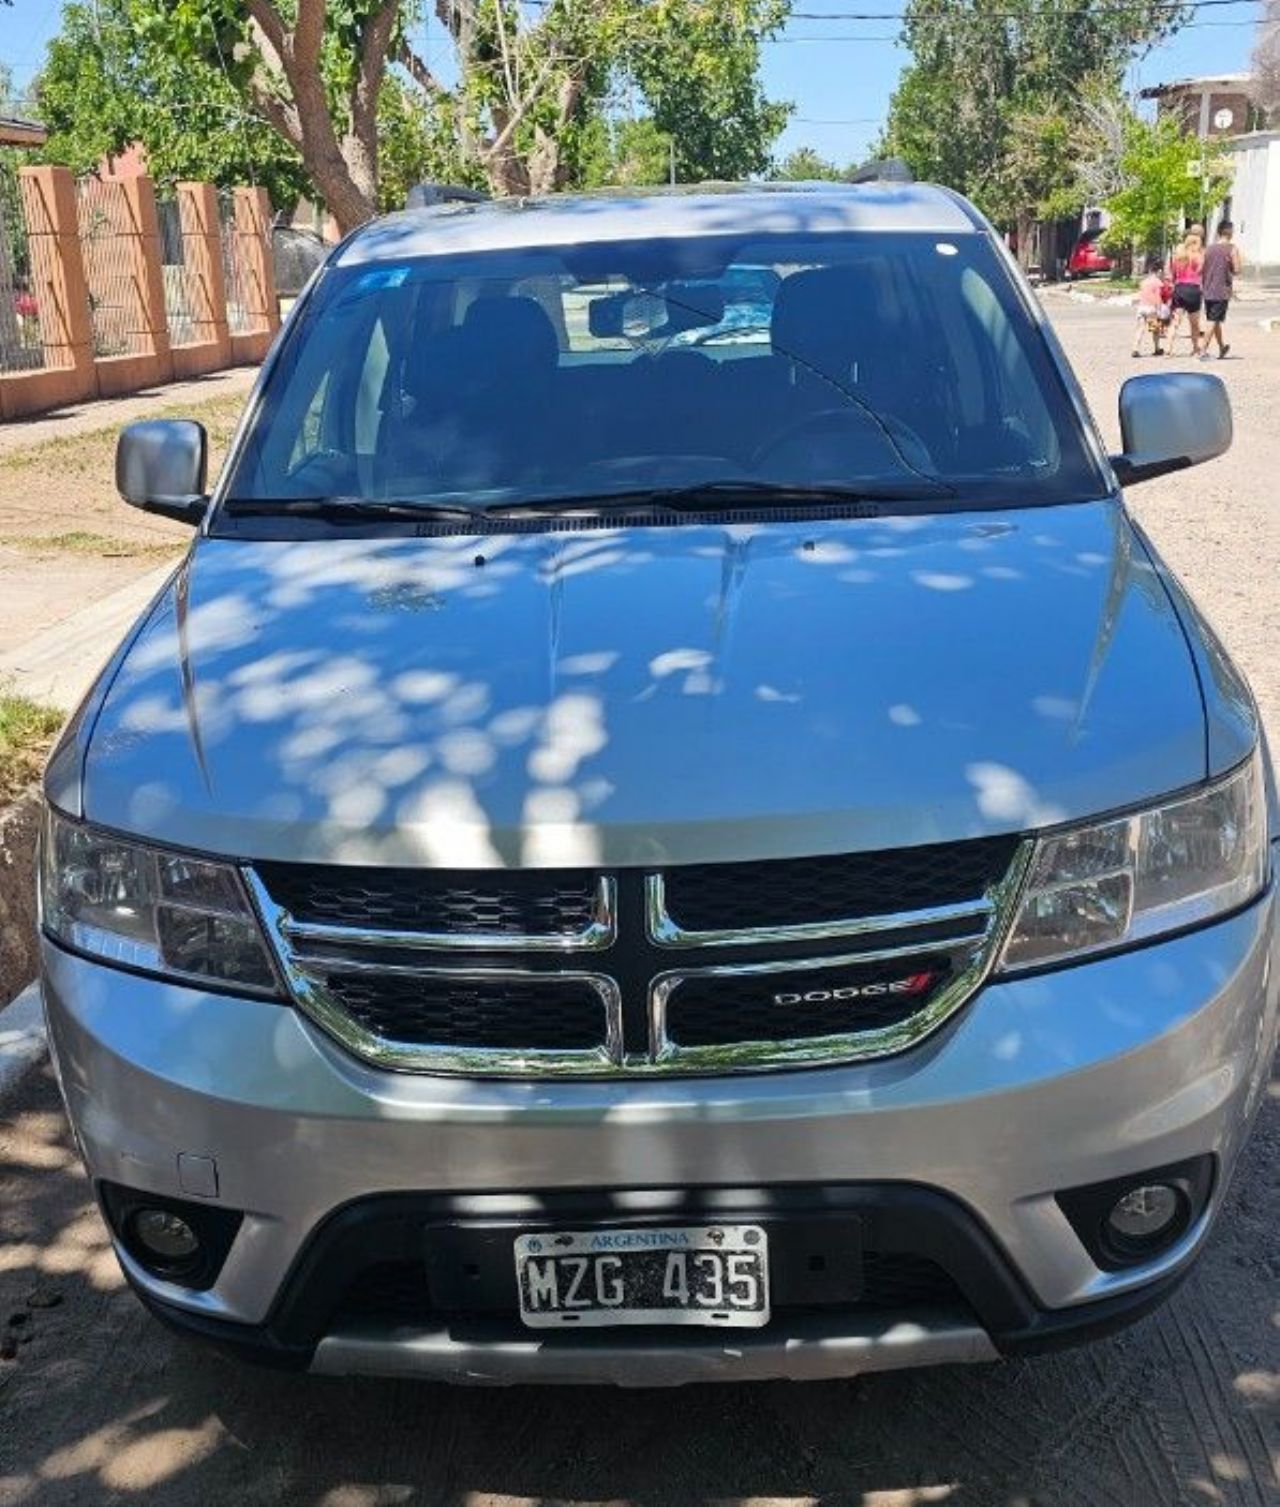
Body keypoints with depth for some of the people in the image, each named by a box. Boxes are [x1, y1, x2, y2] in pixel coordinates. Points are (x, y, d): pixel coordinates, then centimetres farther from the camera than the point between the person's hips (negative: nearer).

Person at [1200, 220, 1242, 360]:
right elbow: (1236, 270, -12)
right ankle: (1204, 351, -12)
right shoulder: (1233, 248, -8)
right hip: (1222, 291, -6)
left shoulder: (1209, 248, 8)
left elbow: (1202, 270, 9)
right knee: (1215, 321, -4)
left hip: (1208, 290, 6)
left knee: (1214, 320, 17)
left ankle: (1222, 347, 32)